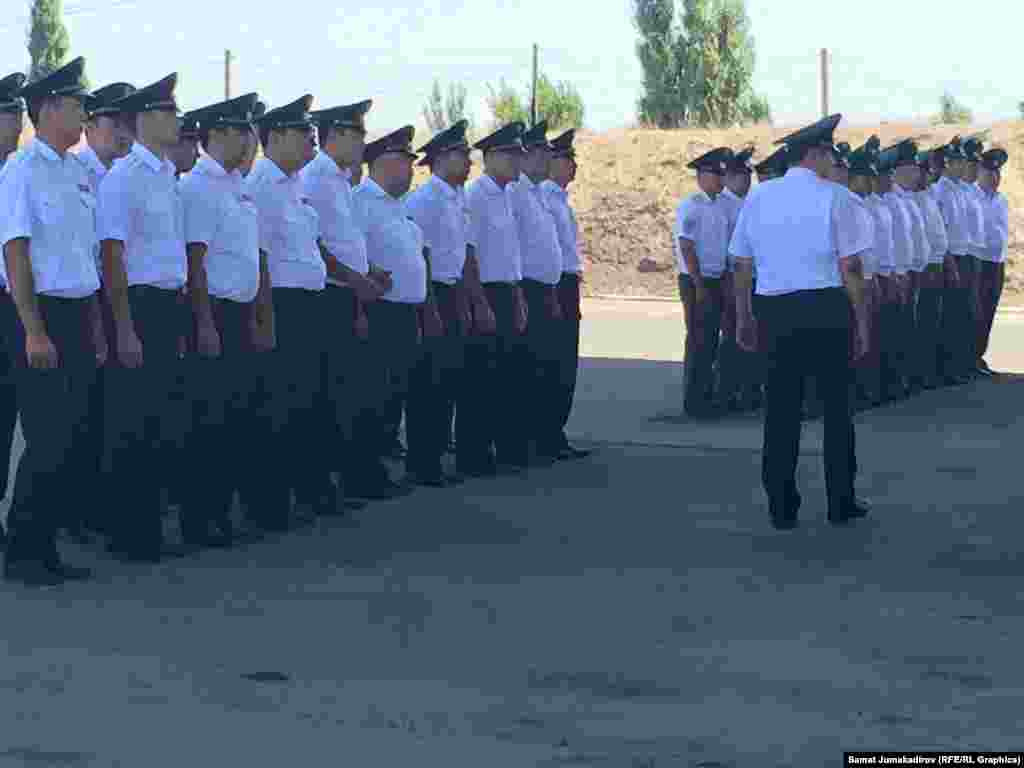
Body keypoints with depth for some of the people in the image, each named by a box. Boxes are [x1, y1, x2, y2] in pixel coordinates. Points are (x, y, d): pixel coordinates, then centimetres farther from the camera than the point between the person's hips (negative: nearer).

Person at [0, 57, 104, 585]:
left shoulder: (76, 173, 14)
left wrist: (94, 324, 17)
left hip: (77, 314, 8)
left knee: (69, 436, 9)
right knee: (45, 438, -7)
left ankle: (45, 547, 16)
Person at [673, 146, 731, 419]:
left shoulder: (718, 208, 11)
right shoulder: (691, 206, -12)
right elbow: (687, 248, -16)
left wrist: (723, 282, 11)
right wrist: (700, 286, -18)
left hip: (715, 282, 8)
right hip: (696, 282, -8)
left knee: (711, 341, 12)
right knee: (698, 340, -4)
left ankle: (706, 396, 19)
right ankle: (693, 400, 2)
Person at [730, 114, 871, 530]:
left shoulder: (758, 197, 6)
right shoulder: (832, 197, -7)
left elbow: (741, 264, 9)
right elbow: (850, 267, -9)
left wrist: (743, 318, 18)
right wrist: (861, 322, -2)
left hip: (775, 308, 3)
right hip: (827, 307, -3)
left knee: (781, 405, 9)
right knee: (836, 403, 9)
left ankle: (781, 506, 12)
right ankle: (841, 502, 14)